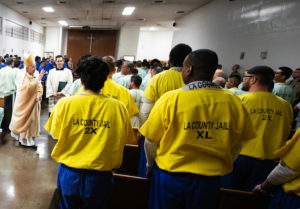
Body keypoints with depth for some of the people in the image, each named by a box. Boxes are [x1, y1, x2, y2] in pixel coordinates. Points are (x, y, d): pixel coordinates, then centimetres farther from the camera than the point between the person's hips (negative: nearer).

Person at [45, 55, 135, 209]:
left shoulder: (65, 104, -14)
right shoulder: (118, 108, -14)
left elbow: (56, 134, -1)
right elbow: (125, 140, -3)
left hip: (69, 174, 1)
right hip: (99, 178, 0)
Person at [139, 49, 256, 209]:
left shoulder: (170, 99, -16)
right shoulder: (234, 102, -8)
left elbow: (150, 141, -7)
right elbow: (236, 146, 4)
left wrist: (150, 164, 12)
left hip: (170, 177, -2)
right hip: (210, 182, 3)